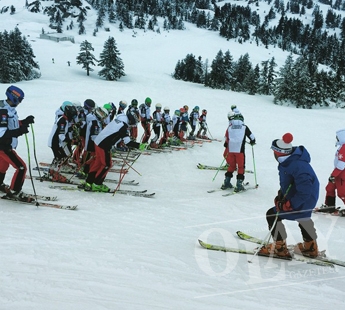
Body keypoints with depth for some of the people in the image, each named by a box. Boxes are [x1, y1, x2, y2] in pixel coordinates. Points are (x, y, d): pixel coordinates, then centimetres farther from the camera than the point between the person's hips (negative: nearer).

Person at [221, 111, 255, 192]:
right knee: (241, 167, 5)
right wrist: (252, 141, 33)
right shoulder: (244, 126, 4)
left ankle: (226, 183, 18)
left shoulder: (229, 127, 5)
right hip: (240, 150, -2)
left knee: (231, 166, 17)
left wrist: (226, 144, 30)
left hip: (230, 149, 2)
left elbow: (226, 139, 9)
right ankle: (239, 184, -1)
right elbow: (251, 136, 12)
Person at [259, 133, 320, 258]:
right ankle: (310, 247, 53)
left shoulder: (297, 166, -36)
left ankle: (279, 247, 5)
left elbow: (304, 192, -35)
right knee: (303, 219, 33)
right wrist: (281, 194, 0)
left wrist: (287, 205, -31)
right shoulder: (289, 160, -6)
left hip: (303, 201, -10)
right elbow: (287, 182, 10)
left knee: (272, 214, -7)